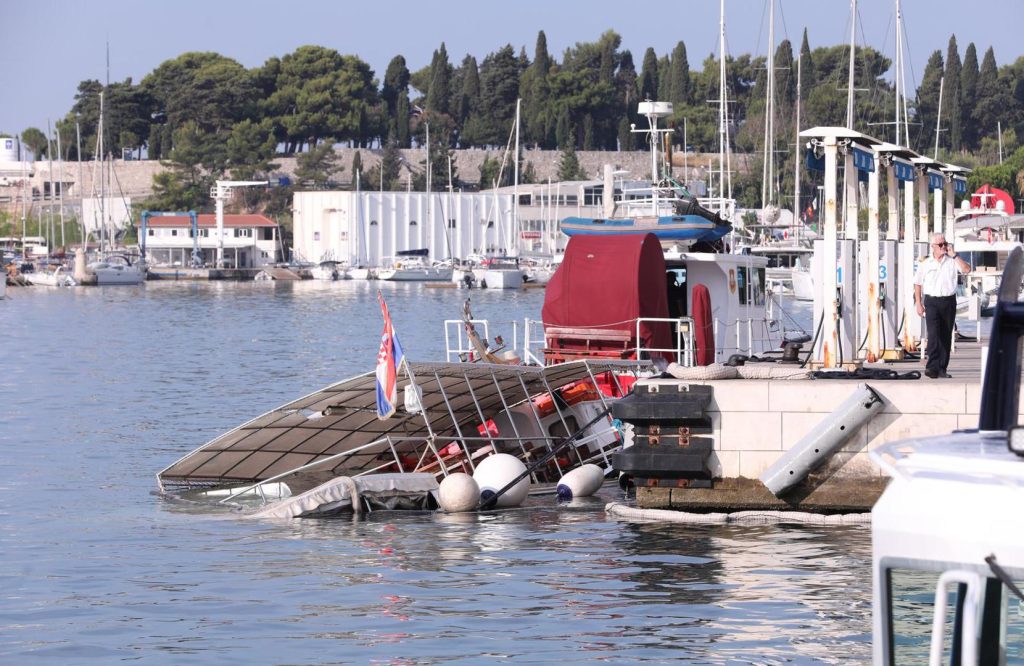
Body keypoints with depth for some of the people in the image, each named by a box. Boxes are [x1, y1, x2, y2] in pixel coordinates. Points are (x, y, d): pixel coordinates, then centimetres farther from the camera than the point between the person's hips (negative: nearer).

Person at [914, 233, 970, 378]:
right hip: (932, 302, -2)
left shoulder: (952, 261, 7)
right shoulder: (925, 264, 6)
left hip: (949, 301, 2)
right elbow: (917, 284, 10)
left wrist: (954, 255, -8)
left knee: (946, 336, 5)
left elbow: (966, 269, -7)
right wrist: (919, 304, 3)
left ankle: (942, 368, 11)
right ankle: (933, 366, -23)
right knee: (933, 333, -16)